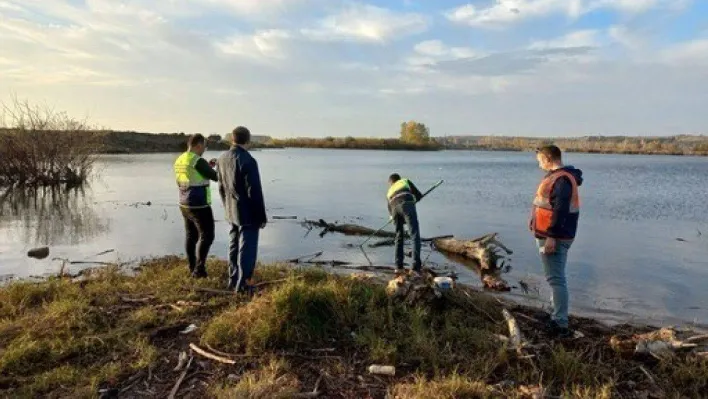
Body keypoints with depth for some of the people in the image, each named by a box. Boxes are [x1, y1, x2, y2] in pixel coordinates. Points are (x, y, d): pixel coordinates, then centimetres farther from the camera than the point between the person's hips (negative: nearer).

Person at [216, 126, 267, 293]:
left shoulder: (222, 158, 2)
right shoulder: (248, 161, -22)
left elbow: (221, 187, 10)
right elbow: (255, 192, -20)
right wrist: (262, 216, -10)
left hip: (232, 211, 8)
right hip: (248, 212, -8)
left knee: (235, 245, 18)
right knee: (247, 248, 1)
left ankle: (233, 279, 28)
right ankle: (243, 284, 8)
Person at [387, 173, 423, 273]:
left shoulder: (389, 192, 41)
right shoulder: (406, 181, 35)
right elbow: (418, 195, 24)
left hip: (395, 209, 3)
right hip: (407, 205, -3)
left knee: (399, 236, 20)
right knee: (415, 236, -6)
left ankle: (399, 266, 16)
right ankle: (416, 266, -17)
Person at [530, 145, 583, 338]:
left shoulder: (561, 179, -18)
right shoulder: (557, 176, 15)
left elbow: (560, 211, -25)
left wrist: (552, 237, -26)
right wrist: (535, 222, 23)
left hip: (554, 238, -11)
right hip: (552, 236, 11)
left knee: (556, 279, -8)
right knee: (556, 277, 17)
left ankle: (560, 325, -5)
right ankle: (558, 318, 28)